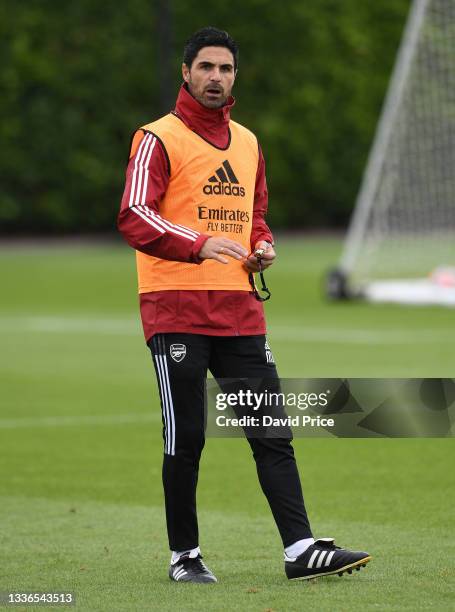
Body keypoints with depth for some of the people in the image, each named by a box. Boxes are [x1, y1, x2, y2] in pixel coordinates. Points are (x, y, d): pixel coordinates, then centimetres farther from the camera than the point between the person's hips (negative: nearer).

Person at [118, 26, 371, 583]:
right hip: (175, 309, -6)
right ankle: (183, 556, 9)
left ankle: (301, 549, -3)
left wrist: (263, 247, 5)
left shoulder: (247, 142, 17)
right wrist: (200, 244, -29)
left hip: (239, 310, 6)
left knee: (273, 432, -1)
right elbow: (134, 217, -15)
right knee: (185, 438, -3)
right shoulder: (159, 139, -4)